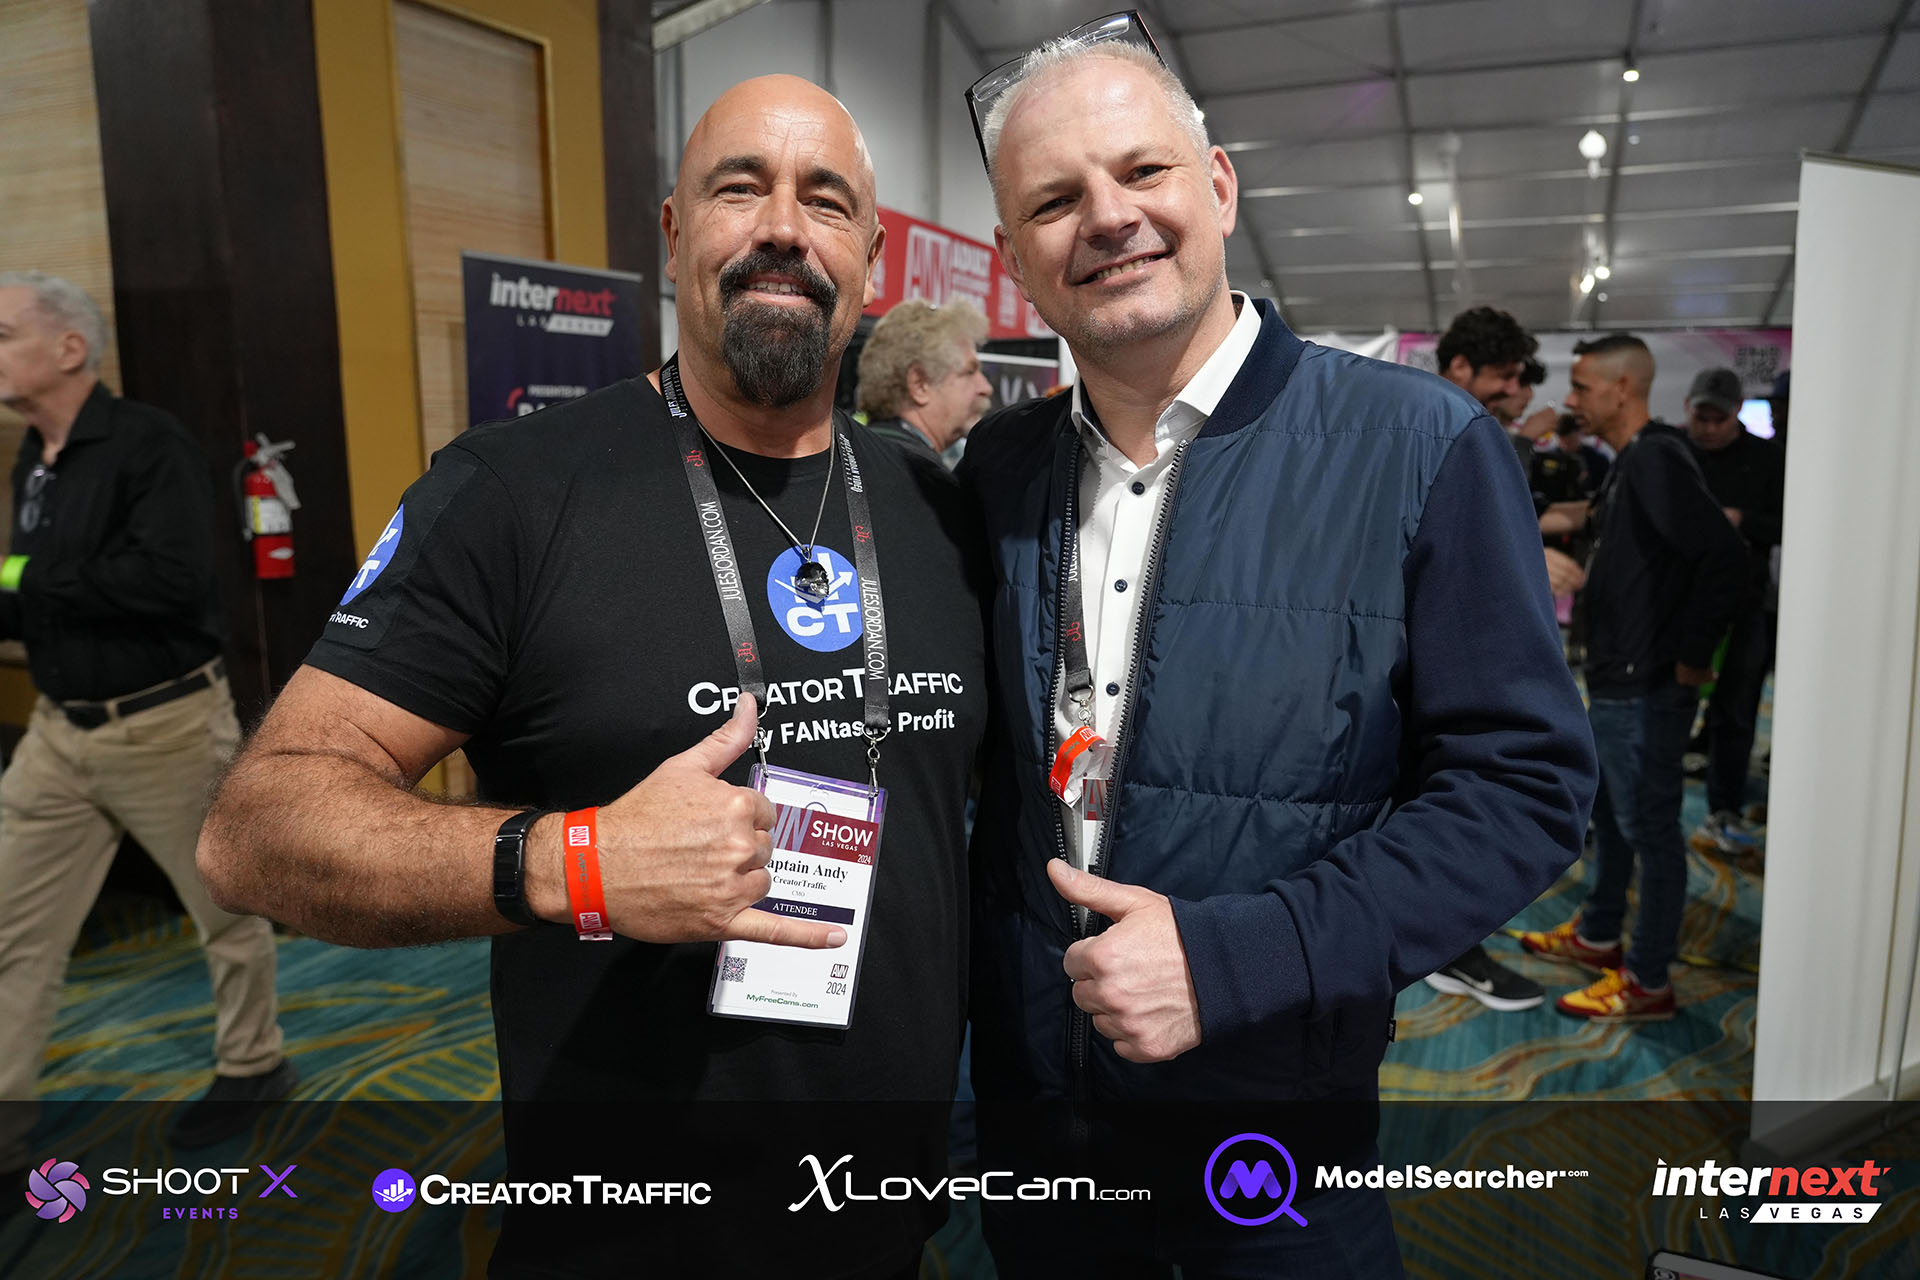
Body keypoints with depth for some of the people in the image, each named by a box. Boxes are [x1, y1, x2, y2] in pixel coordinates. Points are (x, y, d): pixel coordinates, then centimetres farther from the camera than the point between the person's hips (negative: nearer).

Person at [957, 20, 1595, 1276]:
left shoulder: (1422, 448, -14)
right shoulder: (997, 465, -1)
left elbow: (1527, 785, -14)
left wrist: (1232, 959, -22)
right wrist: (988, 1000, -2)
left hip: (1272, 1111, -3)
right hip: (1026, 1084, 4)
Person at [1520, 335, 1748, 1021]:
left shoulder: (1656, 460, -19)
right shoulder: (1631, 463, 12)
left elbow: (1726, 559, -28)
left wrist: (1689, 657, -21)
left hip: (1644, 692, -10)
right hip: (1613, 682, 10)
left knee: (1650, 832, 2)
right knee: (1609, 814, 22)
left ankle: (1647, 983, 14)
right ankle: (1597, 936, 38)